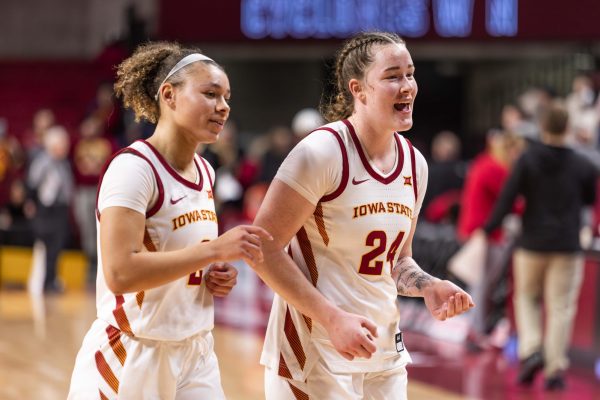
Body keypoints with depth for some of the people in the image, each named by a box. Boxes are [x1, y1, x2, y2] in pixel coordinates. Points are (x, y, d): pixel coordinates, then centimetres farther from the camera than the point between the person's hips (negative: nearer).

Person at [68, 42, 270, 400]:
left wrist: (217, 275, 3)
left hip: (195, 355, 7)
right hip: (131, 357, -7)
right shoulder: (133, 167, -16)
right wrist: (216, 249, -26)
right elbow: (120, 272, -26)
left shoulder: (205, 172, 9)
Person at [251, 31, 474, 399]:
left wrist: (428, 287, -2)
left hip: (384, 355, 7)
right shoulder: (323, 152, -15)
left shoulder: (415, 164, 6)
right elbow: (264, 249, -16)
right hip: (315, 355, -7)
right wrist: (332, 319, -21)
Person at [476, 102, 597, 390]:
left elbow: (507, 198, -10)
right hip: (568, 247, 0)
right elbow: (590, 200, 14)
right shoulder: (582, 166, -2)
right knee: (561, 307, 3)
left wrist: (488, 229, -3)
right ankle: (556, 368, -1)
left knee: (527, 298, 15)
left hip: (532, 244, 0)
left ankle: (530, 349, -5)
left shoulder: (527, 160, -6)